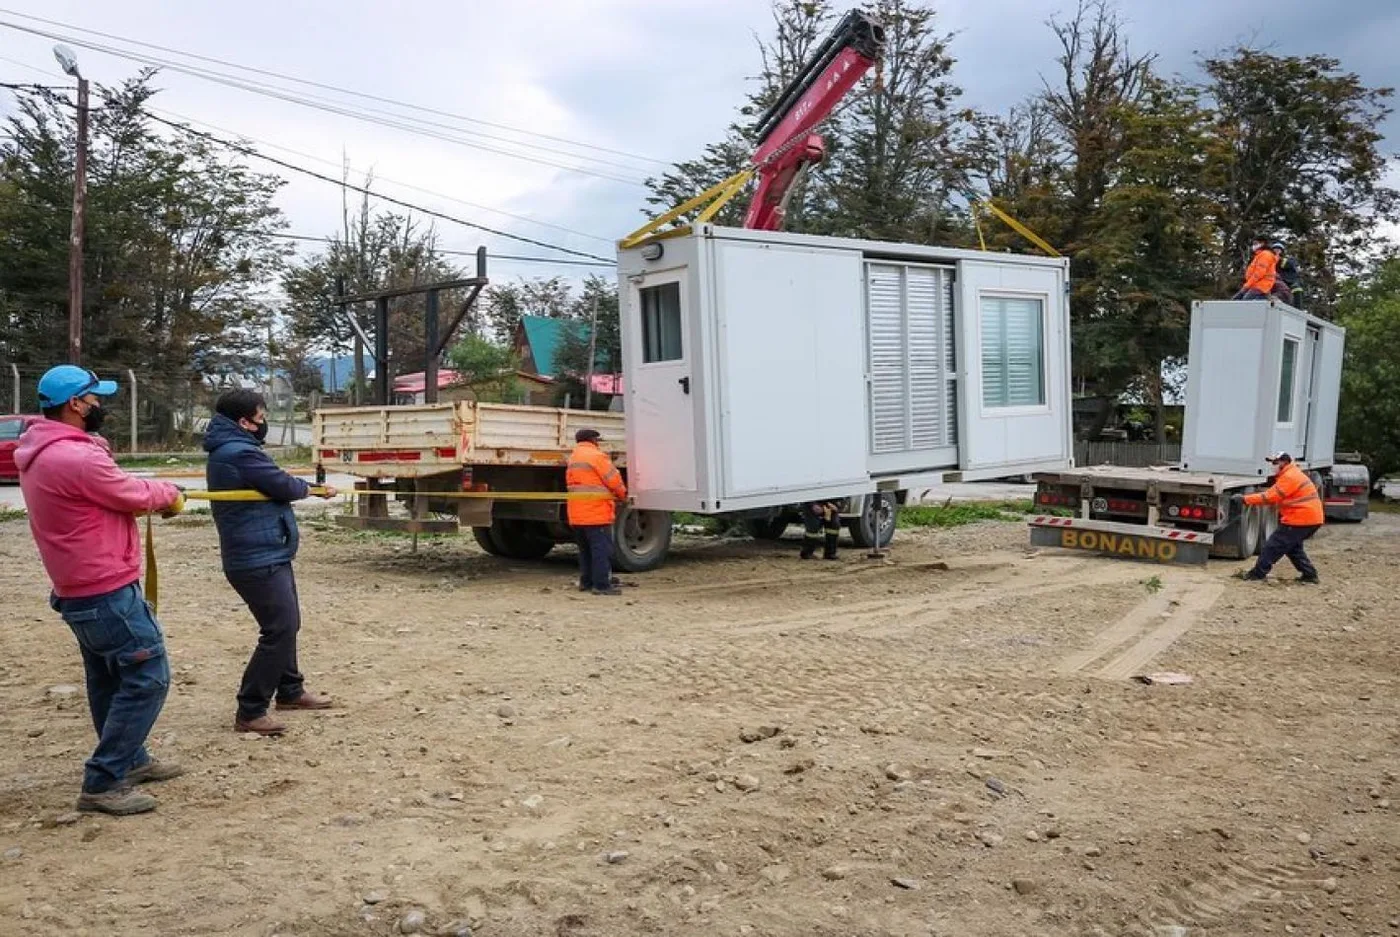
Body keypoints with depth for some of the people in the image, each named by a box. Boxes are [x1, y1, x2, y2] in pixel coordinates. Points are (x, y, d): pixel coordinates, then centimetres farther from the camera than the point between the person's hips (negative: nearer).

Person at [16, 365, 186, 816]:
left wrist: (156, 495, 4)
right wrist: (170, 492, 7)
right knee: (147, 678, -4)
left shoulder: (40, 455, 9)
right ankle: (102, 784, 0)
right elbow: (134, 495, -13)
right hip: (107, 592, -11)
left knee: (111, 679, 21)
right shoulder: (77, 457, -24)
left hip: (81, 591, 11)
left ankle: (130, 760, 35)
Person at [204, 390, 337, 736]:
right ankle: (249, 713, -5)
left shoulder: (227, 450, 14)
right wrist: (310, 487, 5)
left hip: (263, 554, 11)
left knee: (286, 624, 21)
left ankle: (290, 691, 35)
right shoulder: (240, 452, -20)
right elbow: (284, 486, -16)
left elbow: (264, 486, 17)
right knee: (279, 630, -10)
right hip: (259, 559, -11)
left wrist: (309, 489, 9)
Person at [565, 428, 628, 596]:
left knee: (585, 550, 16)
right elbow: (614, 479, -11)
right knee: (602, 549, -6)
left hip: (576, 514, 9)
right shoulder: (596, 456, -10)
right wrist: (623, 495, 7)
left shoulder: (572, 458, 17)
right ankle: (601, 585, -8)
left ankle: (586, 582, 21)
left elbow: (571, 484, 17)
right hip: (596, 513, -8)